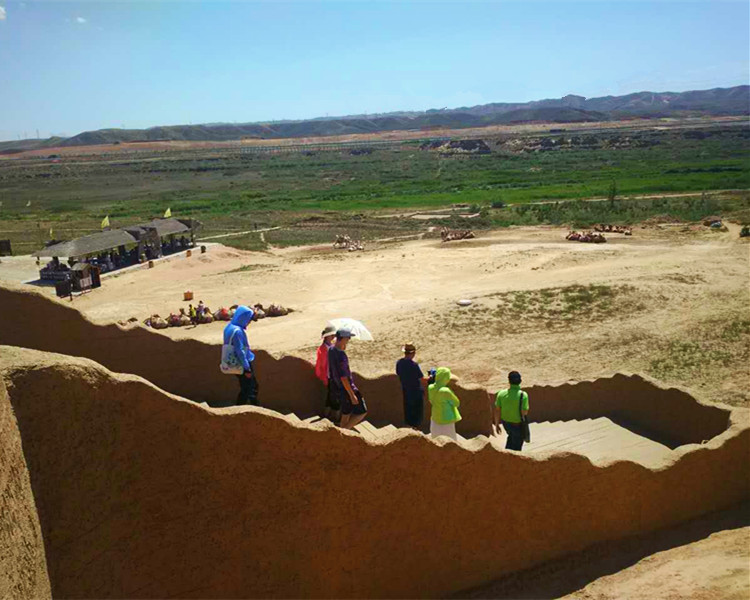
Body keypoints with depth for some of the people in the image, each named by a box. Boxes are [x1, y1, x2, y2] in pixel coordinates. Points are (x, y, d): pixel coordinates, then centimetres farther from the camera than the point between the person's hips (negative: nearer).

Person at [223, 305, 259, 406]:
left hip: (237, 363, 10)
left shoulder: (229, 327, 8)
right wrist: (247, 368, -19)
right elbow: (240, 351, -23)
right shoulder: (237, 331, -23)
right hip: (242, 364, -10)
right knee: (249, 389, 0)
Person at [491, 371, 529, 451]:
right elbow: (524, 413, -24)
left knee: (511, 437, 34)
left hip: (506, 422, 4)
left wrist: (496, 424, 7)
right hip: (518, 424, -4)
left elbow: (497, 410, -7)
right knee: (517, 446, 18)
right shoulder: (523, 395, -27)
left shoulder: (501, 393, -14)